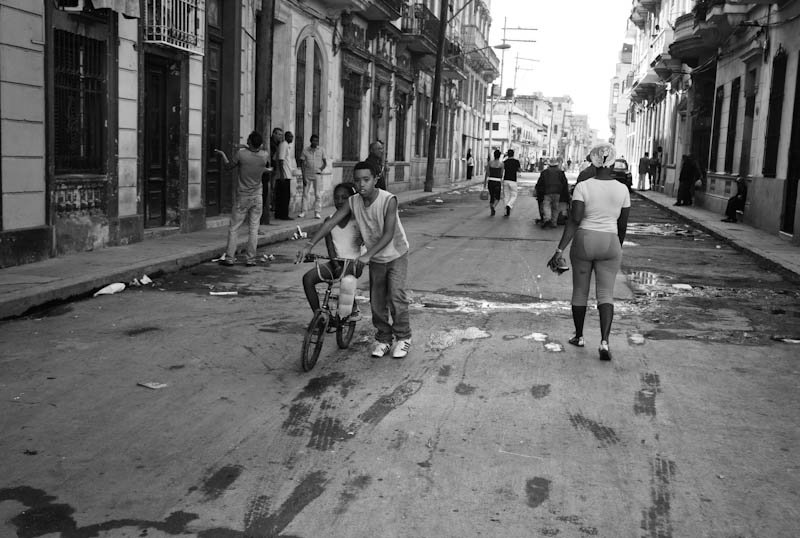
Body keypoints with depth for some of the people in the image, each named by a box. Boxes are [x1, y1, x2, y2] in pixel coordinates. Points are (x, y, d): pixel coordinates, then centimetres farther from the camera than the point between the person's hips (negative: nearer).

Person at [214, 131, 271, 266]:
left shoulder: (241, 154, -16)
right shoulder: (264, 156, -7)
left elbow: (228, 167, 1)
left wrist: (222, 154, 18)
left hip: (242, 197, -2)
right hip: (257, 197, 2)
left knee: (234, 228, 7)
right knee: (253, 229, 6)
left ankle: (229, 258, 7)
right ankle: (251, 259, 6)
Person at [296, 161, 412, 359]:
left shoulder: (389, 200, -25)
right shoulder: (353, 202, -12)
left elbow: (388, 234, -30)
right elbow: (330, 222, -18)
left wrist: (367, 255, -39)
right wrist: (309, 245, -28)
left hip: (396, 255, -4)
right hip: (375, 259, 4)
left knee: (396, 296, -11)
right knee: (377, 301, 7)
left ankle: (403, 338, 6)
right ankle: (383, 339, 22)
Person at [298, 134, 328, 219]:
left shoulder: (321, 150, 2)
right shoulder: (305, 150, 0)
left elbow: (325, 162, 8)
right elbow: (302, 163, 0)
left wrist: (320, 170, -5)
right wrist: (303, 176, -6)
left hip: (317, 175, 0)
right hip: (307, 175, 0)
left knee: (317, 194, 0)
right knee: (305, 193, 1)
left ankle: (317, 213, 3)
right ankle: (302, 212, 5)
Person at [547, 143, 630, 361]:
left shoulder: (583, 187, -8)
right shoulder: (622, 189, 0)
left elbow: (574, 221, -16)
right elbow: (623, 225, 6)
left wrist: (559, 250, -15)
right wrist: (618, 249, 21)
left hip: (583, 241, -1)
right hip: (610, 244, 1)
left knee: (580, 291, 15)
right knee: (605, 294, 2)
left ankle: (579, 336, 28)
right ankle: (604, 341, -15)